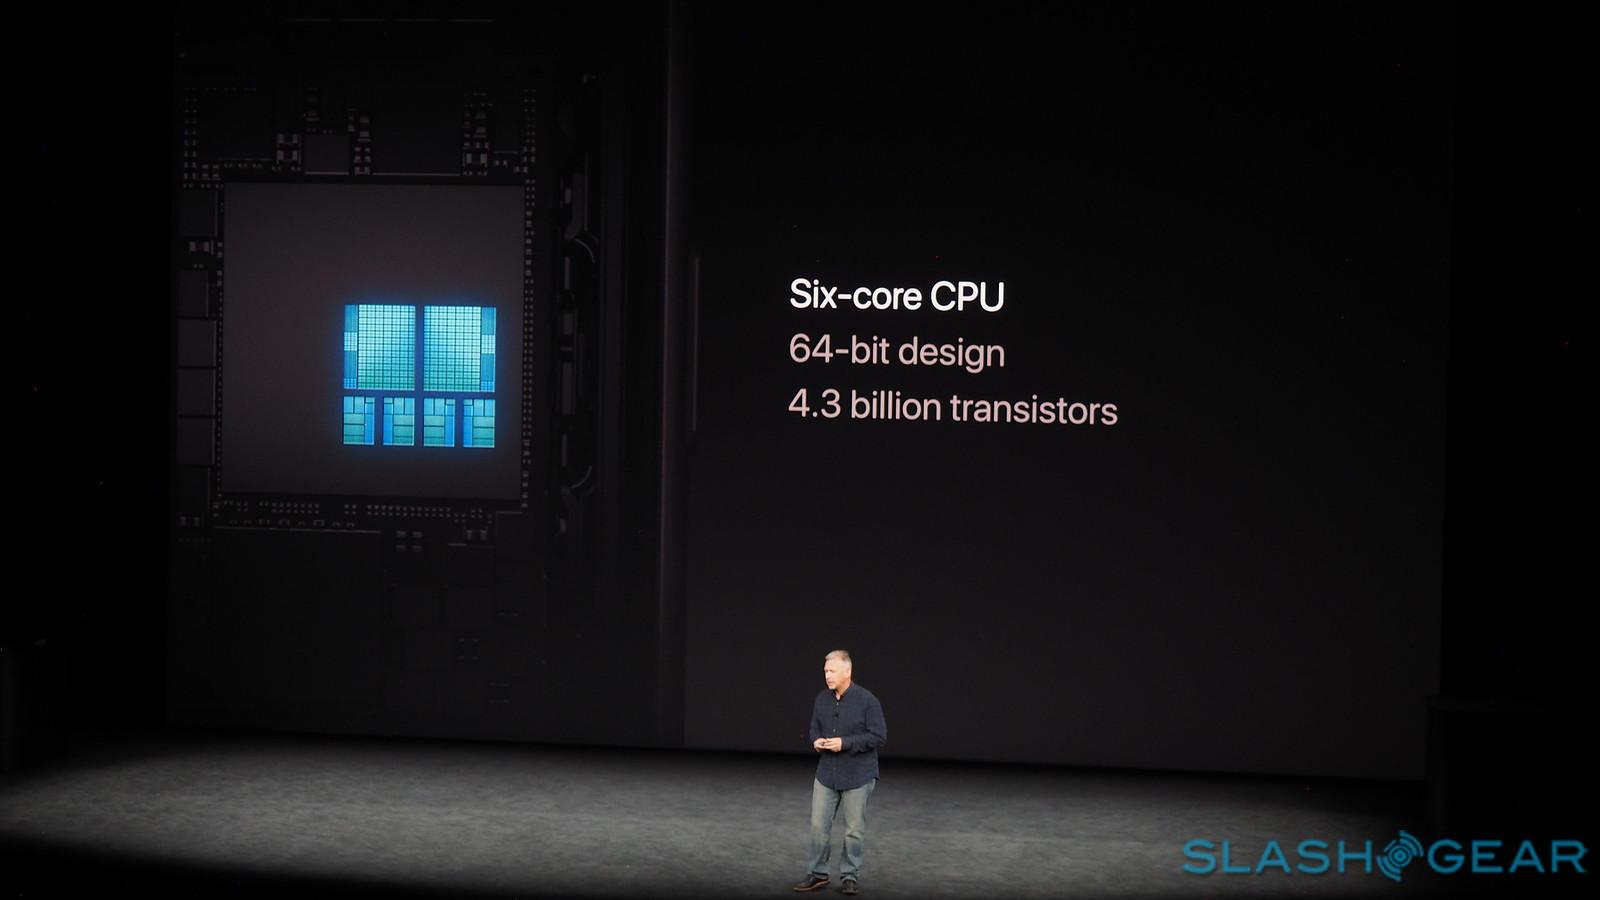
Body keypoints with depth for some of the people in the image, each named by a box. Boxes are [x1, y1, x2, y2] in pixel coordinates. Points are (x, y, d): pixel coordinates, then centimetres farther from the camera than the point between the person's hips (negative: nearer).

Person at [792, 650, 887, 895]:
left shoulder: (866, 700, -14)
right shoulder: (821, 699, 2)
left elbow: (879, 736, -14)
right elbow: (815, 728, 16)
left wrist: (845, 743, -20)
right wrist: (816, 741, -8)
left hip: (858, 776, -4)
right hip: (826, 773, 4)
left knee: (854, 829, 5)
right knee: (819, 825, 5)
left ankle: (850, 876, 17)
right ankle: (817, 873, 18)